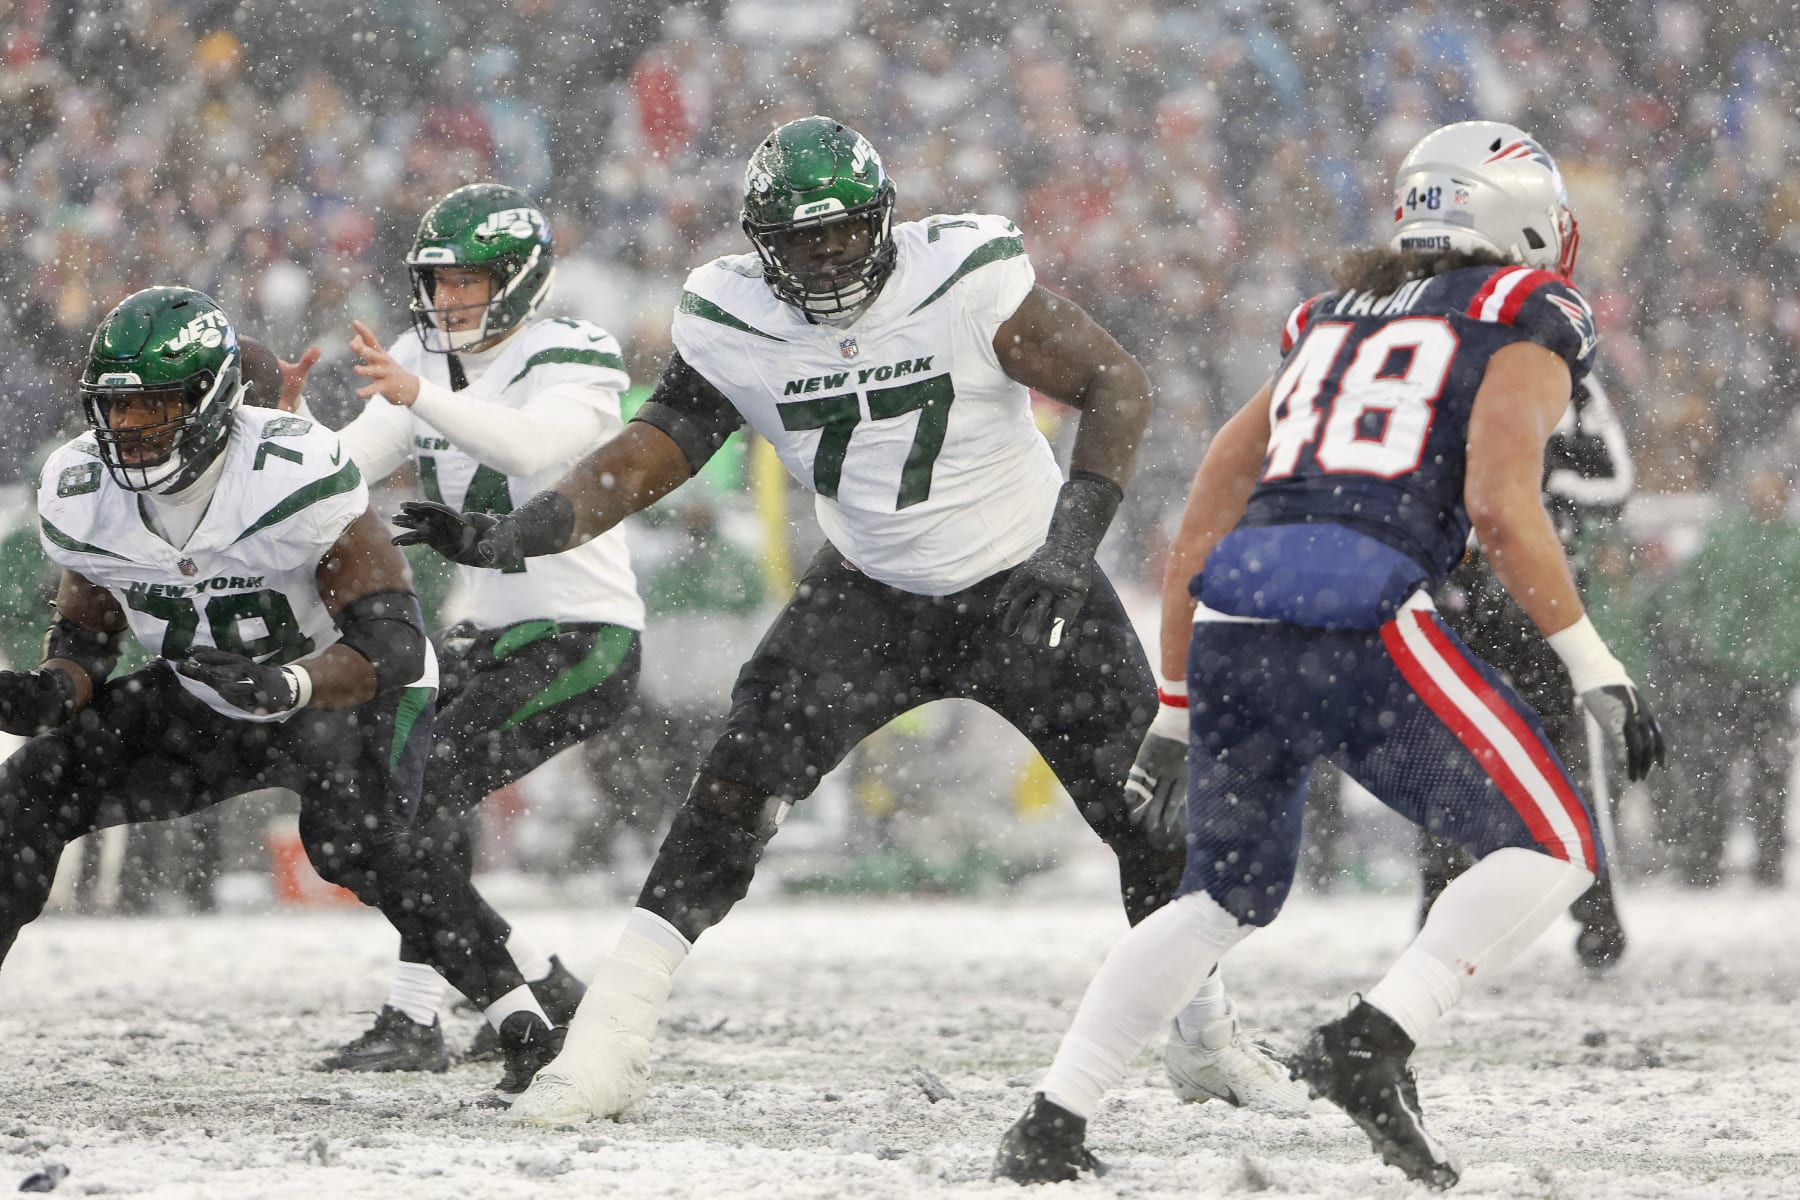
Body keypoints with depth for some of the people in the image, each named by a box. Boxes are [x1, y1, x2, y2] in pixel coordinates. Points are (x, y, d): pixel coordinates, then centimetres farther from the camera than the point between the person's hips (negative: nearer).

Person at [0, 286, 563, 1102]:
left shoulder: (295, 476, -32)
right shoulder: (80, 493, -13)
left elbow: (391, 643, -32)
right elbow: (85, 634, 2)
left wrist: (288, 686, -50)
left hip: (351, 695, -6)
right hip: (207, 700, 6)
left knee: (351, 842, -33)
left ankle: (527, 1030, -24)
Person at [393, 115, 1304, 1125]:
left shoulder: (967, 277, -23)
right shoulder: (732, 324, -14)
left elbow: (1117, 383, -16)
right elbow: (653, 451, -13)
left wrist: (1074, 538, -27)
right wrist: (517, 534, -29)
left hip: (1025, 585, -2)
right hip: (872, 597, 2)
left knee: (1150, 804, -2)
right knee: (737, 789, -15)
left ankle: (1212, 1039, 23)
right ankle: (606, 1050, -11)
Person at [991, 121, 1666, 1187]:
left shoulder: (1334, 319, 28)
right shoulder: (1530, 322, 10)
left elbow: (1209, 511, 26)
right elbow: (1501, 503, -8)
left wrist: (1175, 704, 31)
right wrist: (1597, 669, -6)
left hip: (1231, 624, 7)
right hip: (1363, 619, -7)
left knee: (1227, 896, 24)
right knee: (1555, 848, 4)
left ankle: (1051, 1128, 16)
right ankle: (1374, 1046, -13)